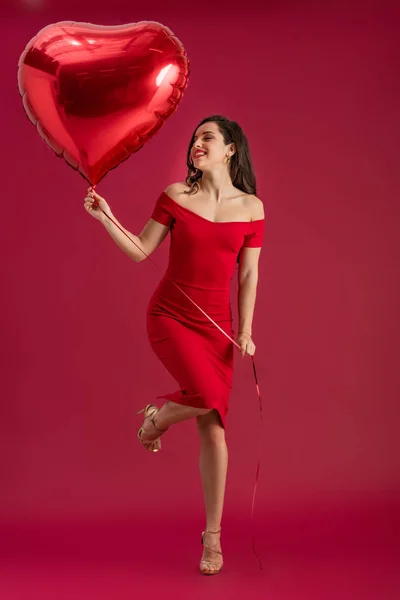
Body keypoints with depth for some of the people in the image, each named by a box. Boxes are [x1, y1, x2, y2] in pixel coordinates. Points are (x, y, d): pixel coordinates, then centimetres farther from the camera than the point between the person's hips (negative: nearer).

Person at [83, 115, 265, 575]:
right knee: (209, 396, -25)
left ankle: (212, 538, 17)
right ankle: (156, 417, 12)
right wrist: (106, 218, -10)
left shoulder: (251, 207, 1)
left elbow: (248, 274, 3)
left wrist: (245, 331, -2)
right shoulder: (176, 195, 0)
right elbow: (141, 250, 3)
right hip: (168, 316, -1)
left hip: (215, 325, 2)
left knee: (213, 429, 2)